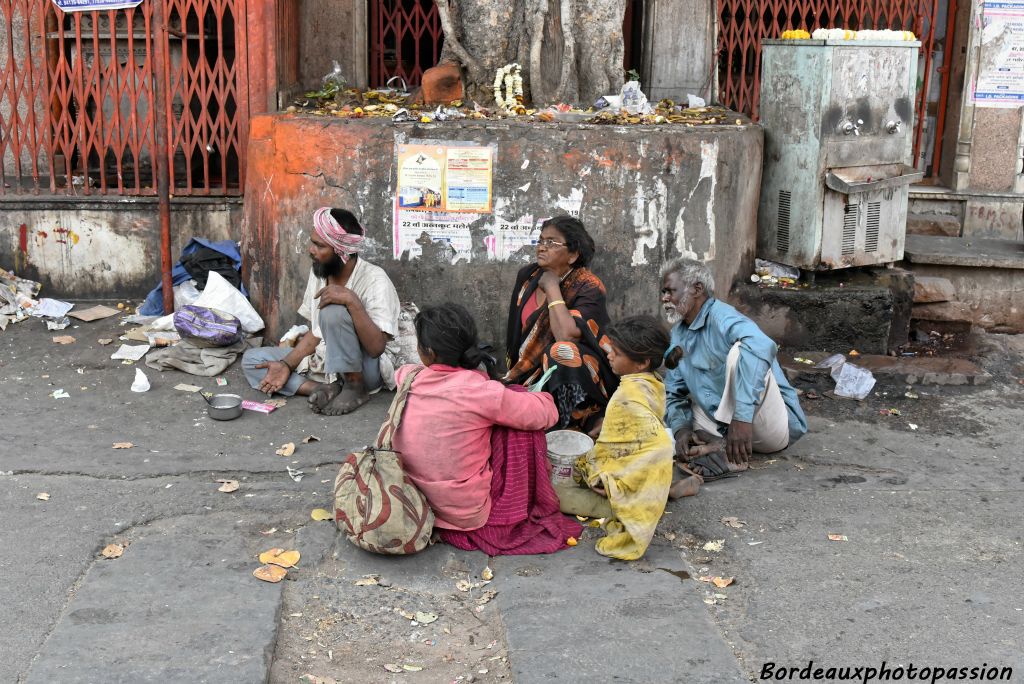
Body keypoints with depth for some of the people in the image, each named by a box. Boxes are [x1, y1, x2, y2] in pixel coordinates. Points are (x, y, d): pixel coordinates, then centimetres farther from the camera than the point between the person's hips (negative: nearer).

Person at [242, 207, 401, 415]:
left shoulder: (374, 280, -21)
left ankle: (356, 388, -16)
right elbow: (316, 332, 7)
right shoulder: (318, 272, 1)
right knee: (251, 359, -3)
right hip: (324, 358, 8)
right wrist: (286, 365, -7)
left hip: (367, 367, -8)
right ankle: (327, 389, -18)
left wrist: (352, 301, -38)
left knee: (334, 311, -33)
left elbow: (376, 347, -29)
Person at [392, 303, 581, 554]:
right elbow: (547, 413, -12)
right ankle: (529, 511, 19)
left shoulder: (407, 379, -8)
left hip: (414, 503, 6)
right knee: (519, 423, 5)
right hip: (470, 513, -5)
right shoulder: (480, 392, -22)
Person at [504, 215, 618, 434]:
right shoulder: (527, 275, 4)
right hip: (527, 373, 5)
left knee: (562, 351, -35)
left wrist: (553, 288, -20)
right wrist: (512, 373, 8)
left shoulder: (588, 287, -13)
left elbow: (566, 335, -30)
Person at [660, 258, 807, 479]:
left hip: (776, 427, -8)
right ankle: (717, 448, -19)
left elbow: (761, 347, -36)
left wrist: (742, 417, -43)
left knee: (740, 350, -29)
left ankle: (729, 454, -28)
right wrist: (681, 428, -9)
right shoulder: (678, 334, 12)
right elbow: (674, 393, 14)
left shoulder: (720, 315, -15)